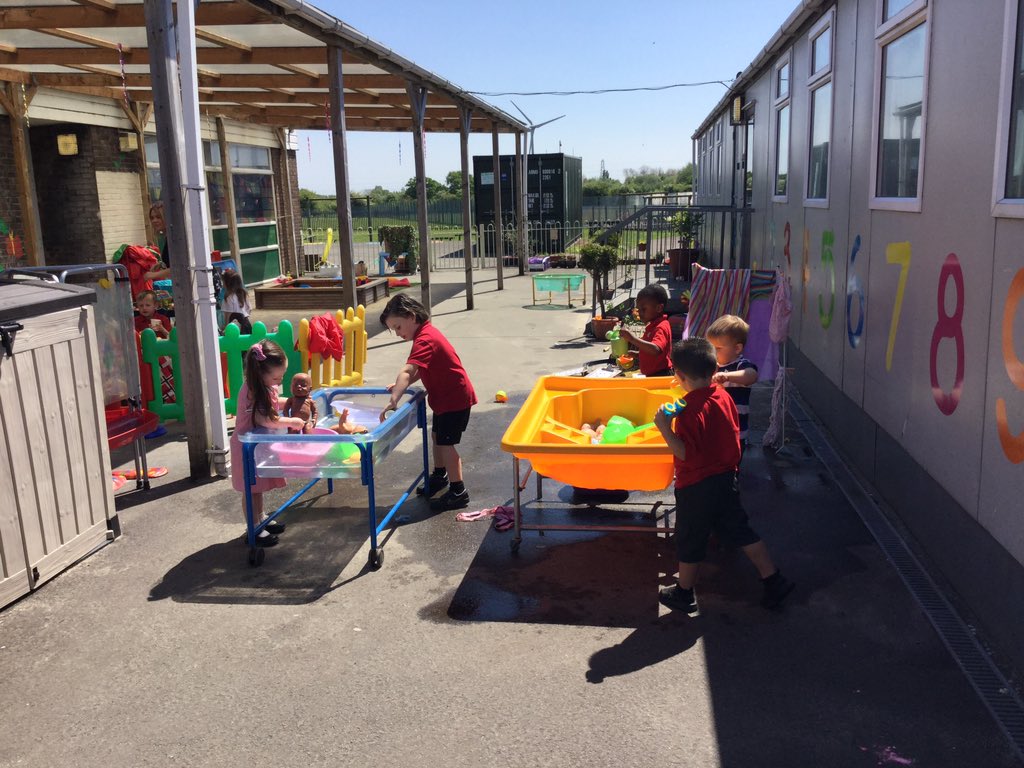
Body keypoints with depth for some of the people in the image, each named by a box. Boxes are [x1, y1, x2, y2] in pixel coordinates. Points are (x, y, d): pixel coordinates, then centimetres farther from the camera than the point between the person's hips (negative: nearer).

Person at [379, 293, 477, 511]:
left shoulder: (424, 340, -26)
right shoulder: (427, 332, 6)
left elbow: (406, 372, -40)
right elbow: (420, 370, 12)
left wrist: (393, 400, -48)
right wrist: (400, 386, -1)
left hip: (454, 398, -10)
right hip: (445, 395, 10)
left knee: (445, 442, -6)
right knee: (437, 434, 22)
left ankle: (458, 492, 3)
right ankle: (440, 475, 41)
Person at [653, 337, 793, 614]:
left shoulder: (691, 411, -24)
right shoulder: (724, 397, -1)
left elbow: (685, 453, -27)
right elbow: (734, 433, 11)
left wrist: (664, 428, -28)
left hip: (696, 485, -7)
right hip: (726, 477, 7)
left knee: (690, 539, 10)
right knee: (739, 529, 19)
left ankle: (684, 593, 27)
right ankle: (774, 580, 22)